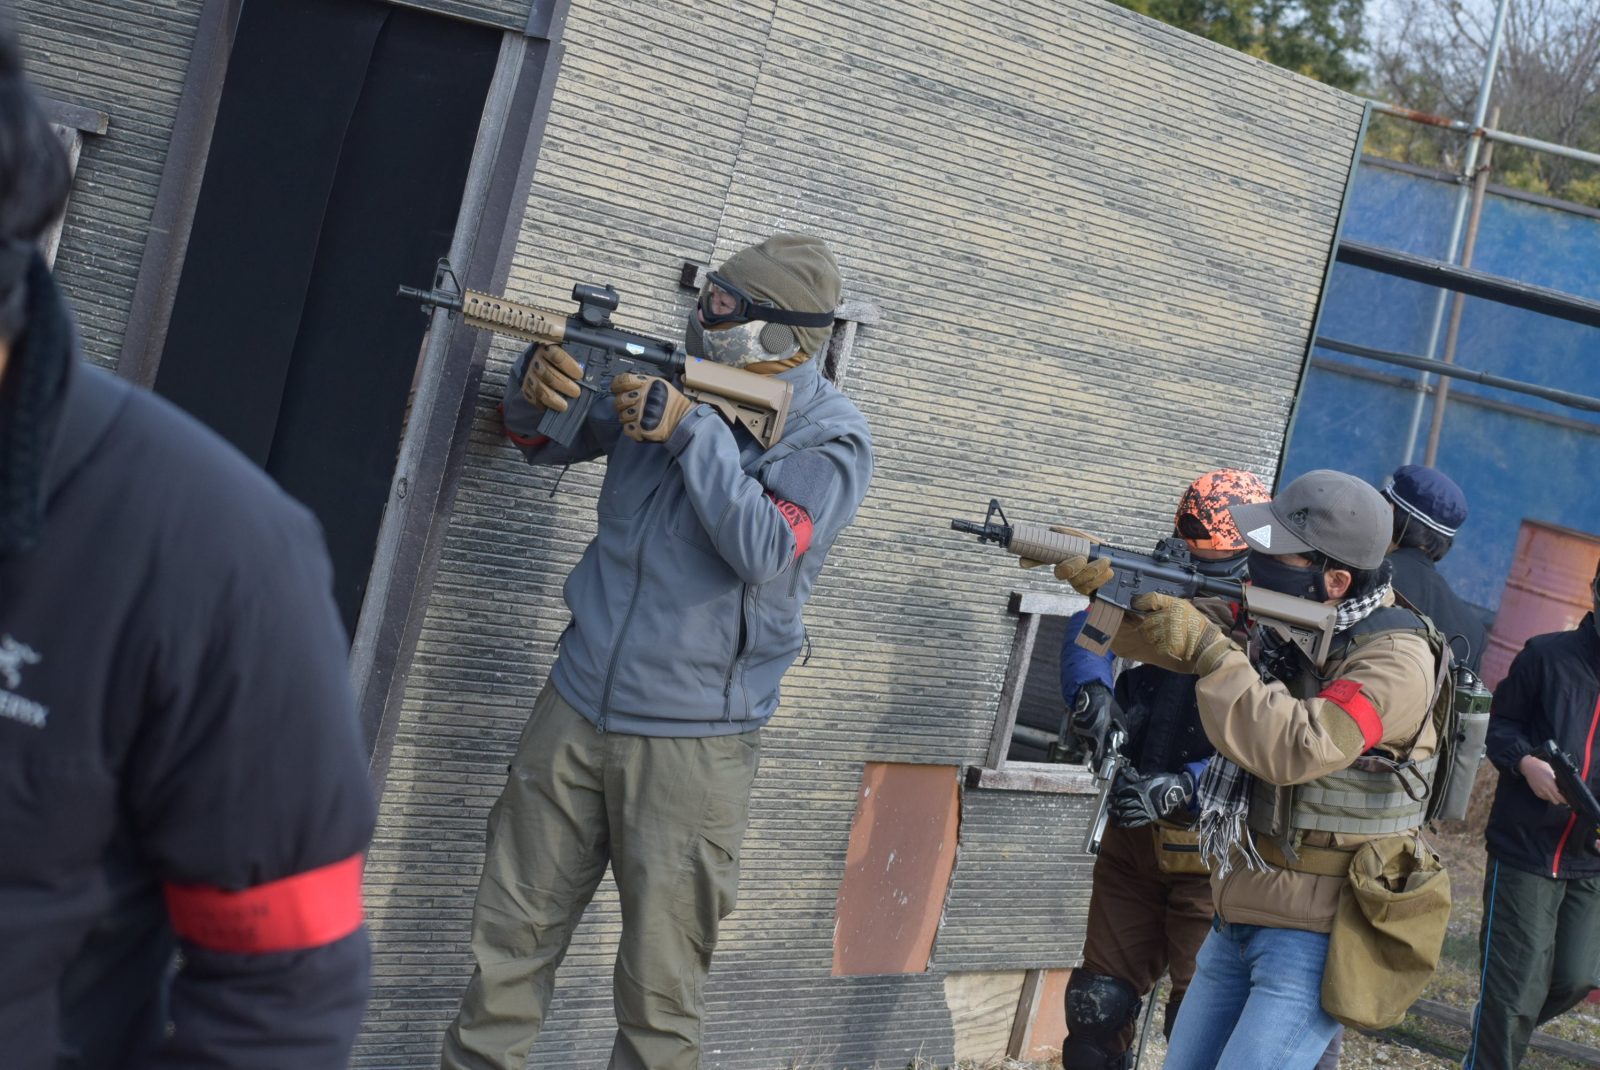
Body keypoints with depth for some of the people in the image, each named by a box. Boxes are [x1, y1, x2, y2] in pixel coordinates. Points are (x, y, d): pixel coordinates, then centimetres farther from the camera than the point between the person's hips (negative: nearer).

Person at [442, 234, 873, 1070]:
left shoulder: (830, 437, -7)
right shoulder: (674, 376, 5)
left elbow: (766, 552, -21)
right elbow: (542, 442, 13)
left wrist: (691, 429, -24)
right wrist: (538, 386, -10)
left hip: (691, 743, -4)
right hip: (577, 709, 4)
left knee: (660, 984, 4)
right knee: (510, 942, 11)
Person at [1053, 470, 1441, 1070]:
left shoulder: (1395, 659, -19)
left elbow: (1296, 749, -32)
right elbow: (1160, 625, 5)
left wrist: (1208, 648, -28)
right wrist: (1104, 579, -15)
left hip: (1312, 936, -8)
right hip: (1239, 918, 8)